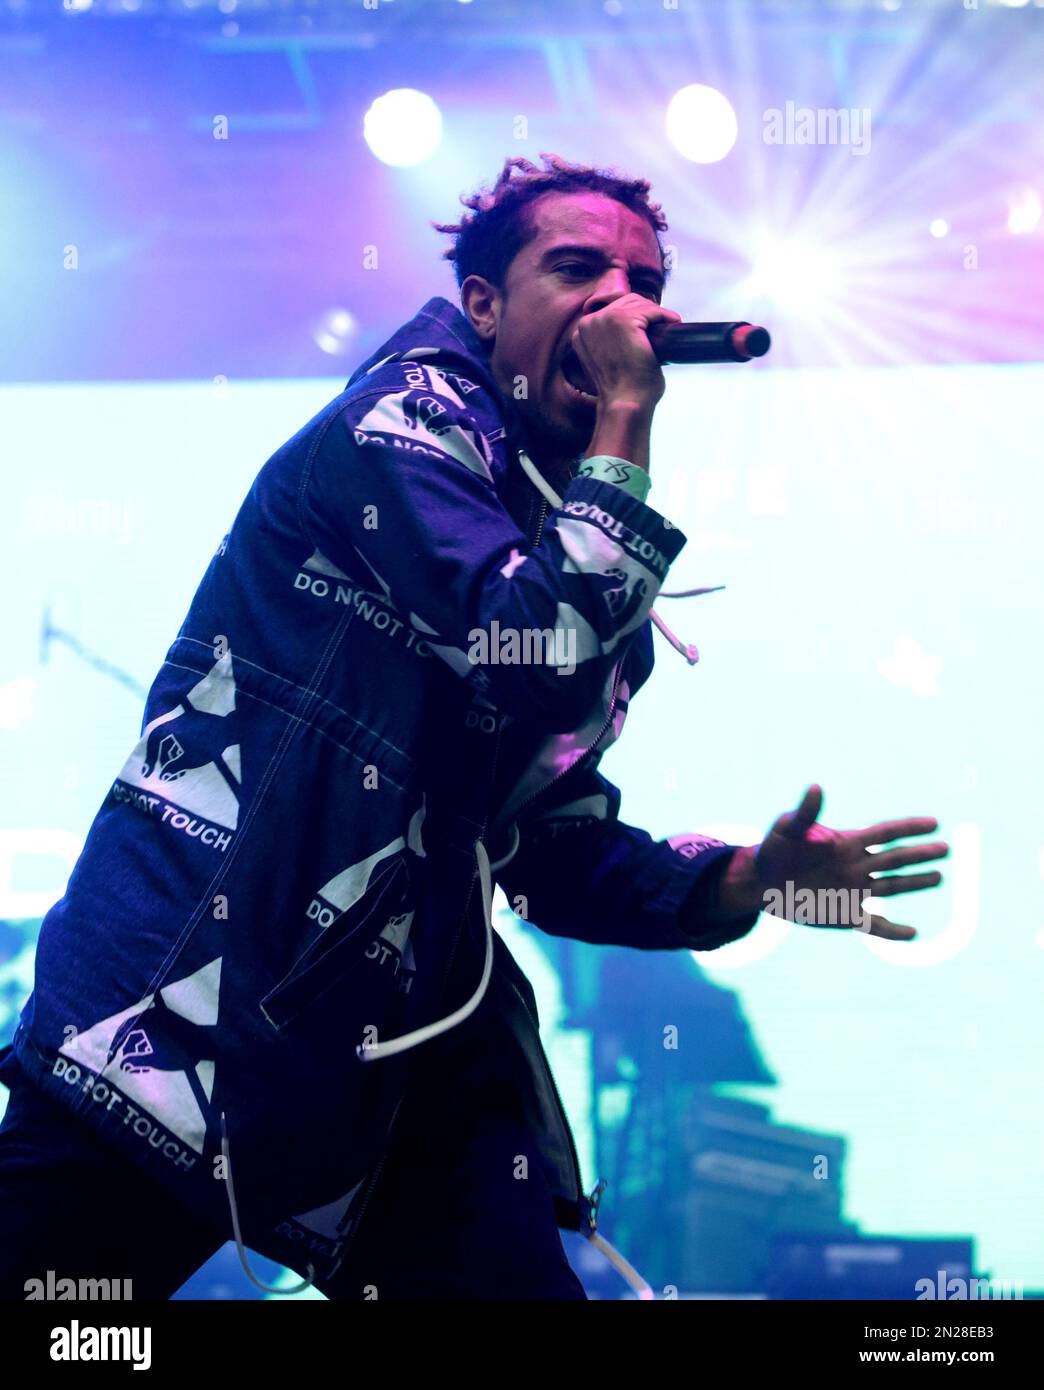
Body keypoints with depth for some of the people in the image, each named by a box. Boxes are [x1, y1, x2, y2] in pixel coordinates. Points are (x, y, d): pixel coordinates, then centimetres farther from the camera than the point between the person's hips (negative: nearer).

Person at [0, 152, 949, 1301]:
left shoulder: (589, 551, 17)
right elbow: (539, 656, -23)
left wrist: (733, 883, 3)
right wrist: (622, 423, -14)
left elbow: (551, 845, 19)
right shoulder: (407, 418, -5)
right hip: (185, 1011, -7)